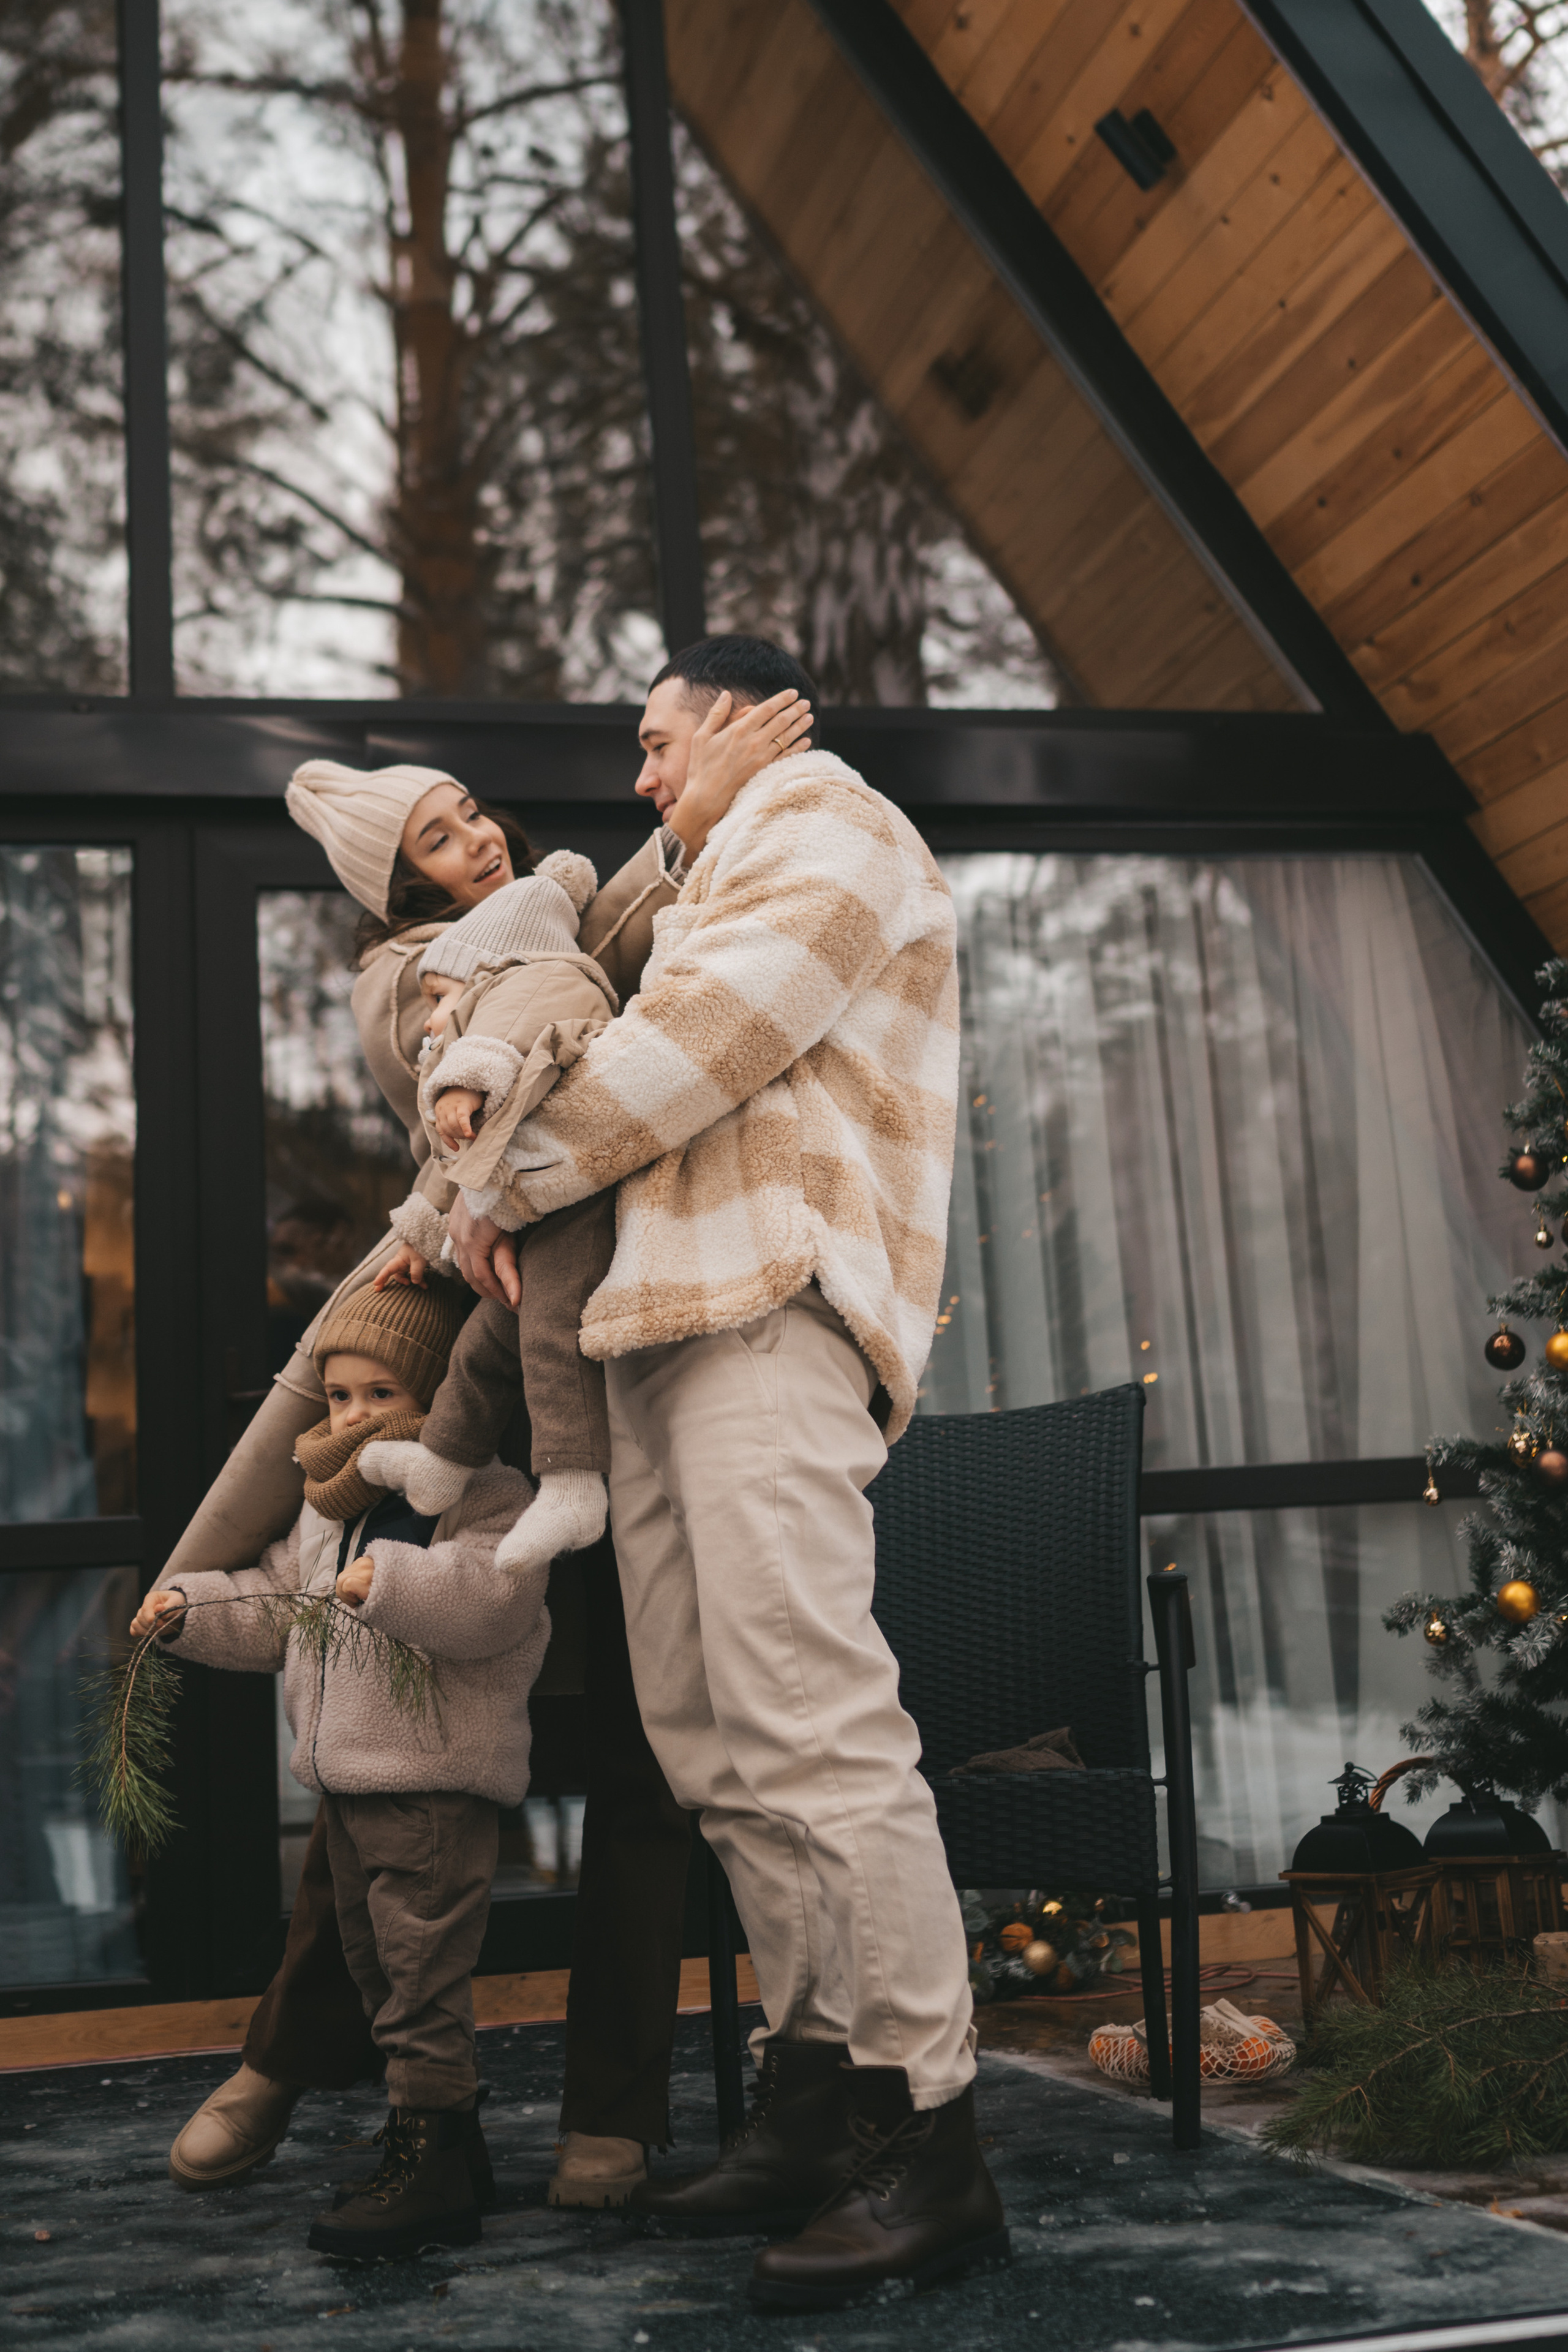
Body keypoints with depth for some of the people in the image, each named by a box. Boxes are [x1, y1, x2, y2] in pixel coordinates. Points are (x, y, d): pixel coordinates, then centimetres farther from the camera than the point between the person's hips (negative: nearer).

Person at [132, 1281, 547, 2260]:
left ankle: (428, 2165, 0)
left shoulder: (485, 1497, -12)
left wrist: (388, 1579, -34)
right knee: (376, 1959, 17)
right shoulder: (330, 1510, 15)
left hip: (438, 1784, -9)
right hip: (348, 1782, 9)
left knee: (421, 1970, -7)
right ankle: (453, 2137, 29)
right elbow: (276, 1606, 24)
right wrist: (189, 1609, 12)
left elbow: (492, 1597, -30)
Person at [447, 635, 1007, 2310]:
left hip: (771, 1306, -10)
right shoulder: (727, 876, 36)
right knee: (716, 1743, 3)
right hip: (667, 1322, 10)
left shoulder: (826, 821, 6)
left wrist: (512, 1185, 1)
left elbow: (704, 1037, -6)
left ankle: (926, 2140, -14)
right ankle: (813, 2102, 6)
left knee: (807, 1722, -17)